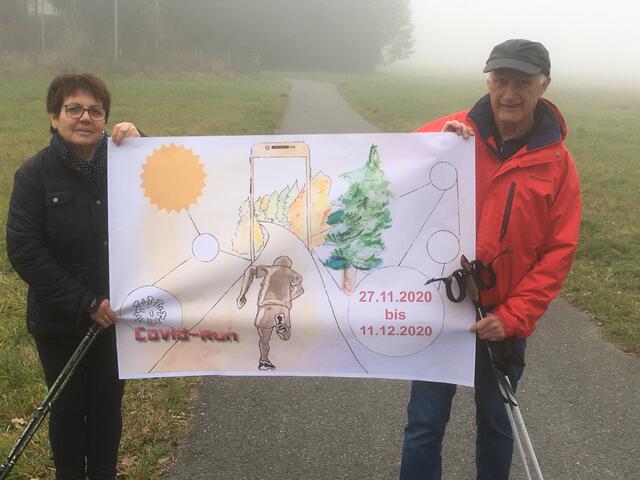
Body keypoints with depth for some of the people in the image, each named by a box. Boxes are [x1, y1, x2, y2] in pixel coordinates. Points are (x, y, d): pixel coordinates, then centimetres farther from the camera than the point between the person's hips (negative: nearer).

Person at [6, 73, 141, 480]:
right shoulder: (35, 174, -9)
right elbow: (24, 251, -13)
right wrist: (85, 303, -17)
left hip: (116, 315, 2)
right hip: (60, 321, -1)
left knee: (108, 406, 16)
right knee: (68, 408, 15)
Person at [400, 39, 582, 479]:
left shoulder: (557, 162, -4)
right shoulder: (448, 132, -5)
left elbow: (559, 252, -4)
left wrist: (514, 316, -12)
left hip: (505, 320, 1)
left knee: (496, 421, 17)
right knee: (425, 424, 5)